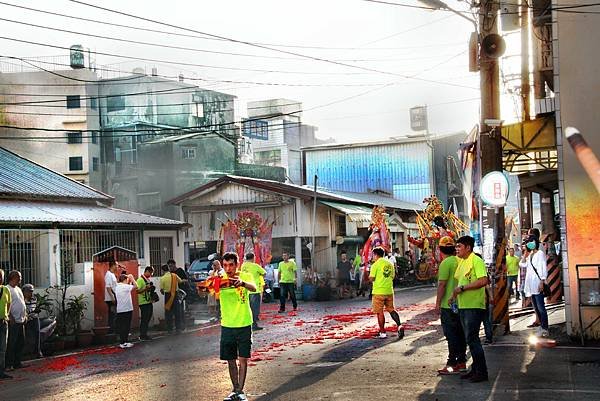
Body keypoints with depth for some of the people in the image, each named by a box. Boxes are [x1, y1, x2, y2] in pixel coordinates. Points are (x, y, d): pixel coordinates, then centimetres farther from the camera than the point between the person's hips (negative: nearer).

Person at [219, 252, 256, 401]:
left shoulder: (245, 276, -8)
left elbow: (253, 288, -29)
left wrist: (242, 283, -51)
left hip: (244, 324, -2)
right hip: (227, 325, 2)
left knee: (243, 359, -1)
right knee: (230, 360, 10)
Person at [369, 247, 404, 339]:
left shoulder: (375, 265, -10)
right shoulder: (390, 264, 9)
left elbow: (371, 278, -13)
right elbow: (392, 277, 14)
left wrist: (369, 276, 8)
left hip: (379, 292, -6)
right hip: (389, 291, 6)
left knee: (379, 312, 4)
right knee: (391, 309, 13)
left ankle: (382, 332, 8)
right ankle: (399, 326, -5)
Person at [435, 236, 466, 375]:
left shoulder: (445, 263, -14)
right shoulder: (459, 261, 8)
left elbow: (442, 284, -18)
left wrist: (438, 302, -12)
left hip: (448, 305, -8)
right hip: (460, 303, 8)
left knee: (451, 335, -5)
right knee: (460, 333, 13)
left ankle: (452, 364, -3)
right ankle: (462, 362, 19)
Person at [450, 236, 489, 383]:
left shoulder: (476, 261, -13)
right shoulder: (461, 262, 16)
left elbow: (483, 281, -24)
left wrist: (462, 288, -21)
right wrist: (454, 295, 11)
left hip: (474, 306, -9)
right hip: (463, 306, 9)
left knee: (472, 339, -7)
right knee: (470, 339, 14)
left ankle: (482, 372, 0)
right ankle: (475, 369, 22)